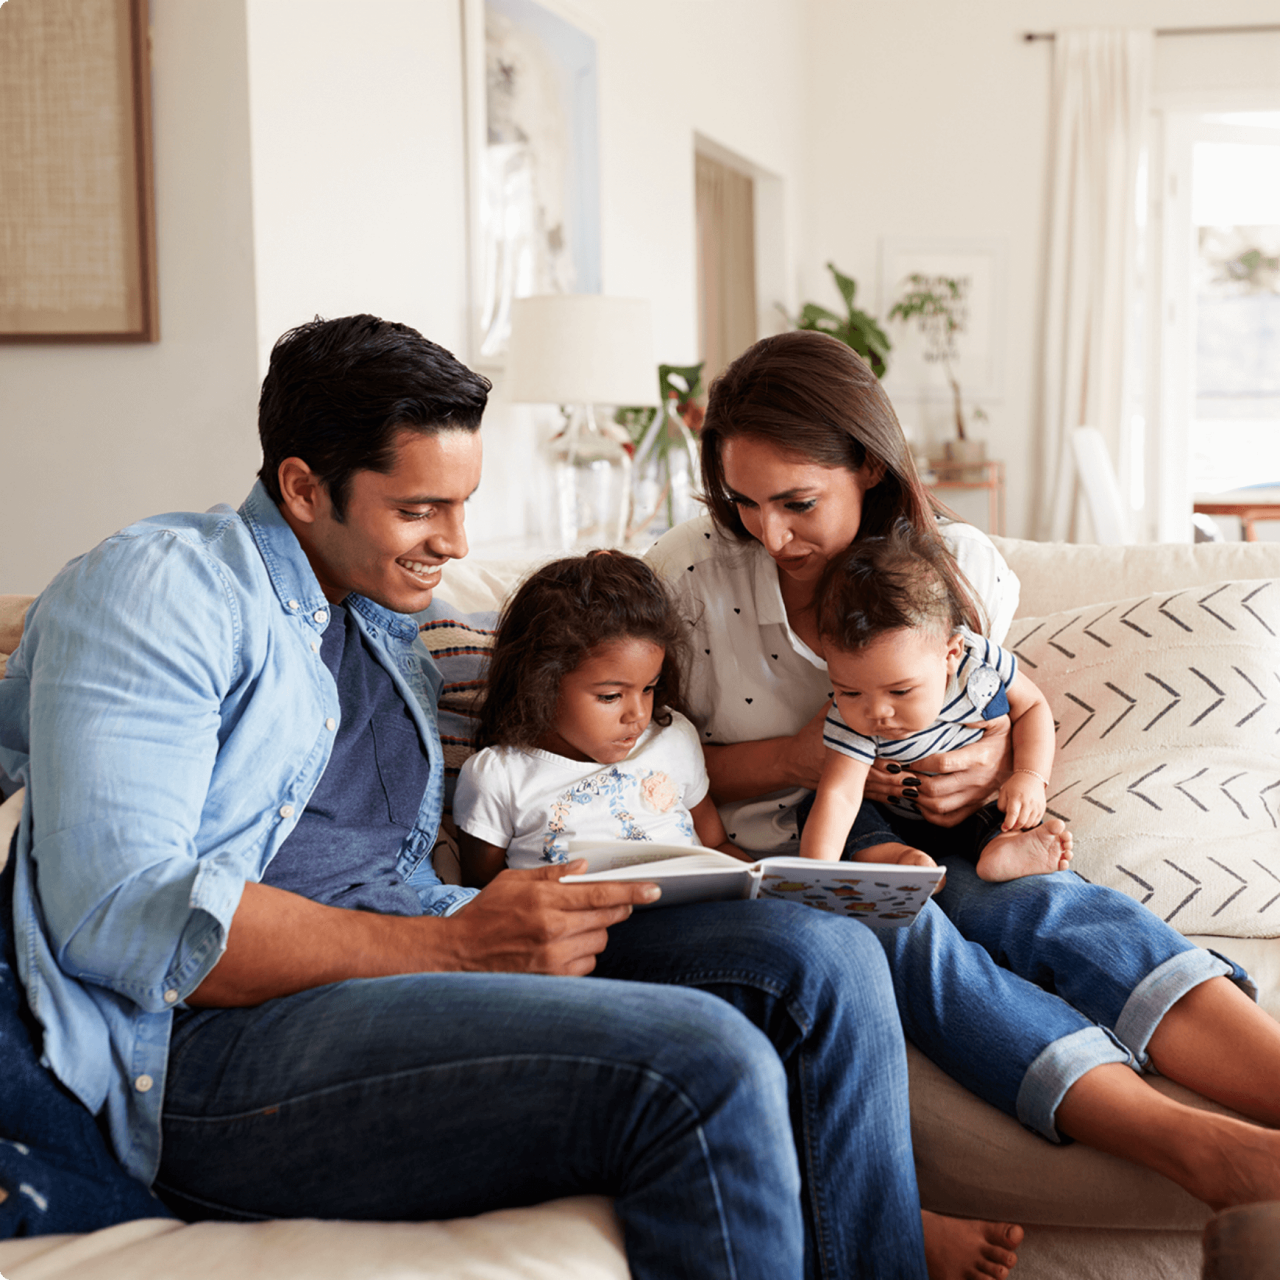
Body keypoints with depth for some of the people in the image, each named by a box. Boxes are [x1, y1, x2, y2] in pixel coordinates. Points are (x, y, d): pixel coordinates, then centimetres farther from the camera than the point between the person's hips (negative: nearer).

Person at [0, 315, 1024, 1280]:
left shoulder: (391, 624, 23)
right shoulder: (157, 588, -5)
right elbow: (117, 917, -17)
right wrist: (453, 945, -21)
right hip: (220, 1043, -8)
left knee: (824, 961, -8)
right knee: (704, 1062, -28)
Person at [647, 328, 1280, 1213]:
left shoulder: (964, 567, 0)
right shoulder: (686, 575, -7)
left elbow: (1016, 715, 15)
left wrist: (996, 766, -11)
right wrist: (802, 757, -16)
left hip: (915, 842, 3)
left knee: (1050, 902, -31)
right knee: (902, 928, -36)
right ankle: (1193, 1147, -55)